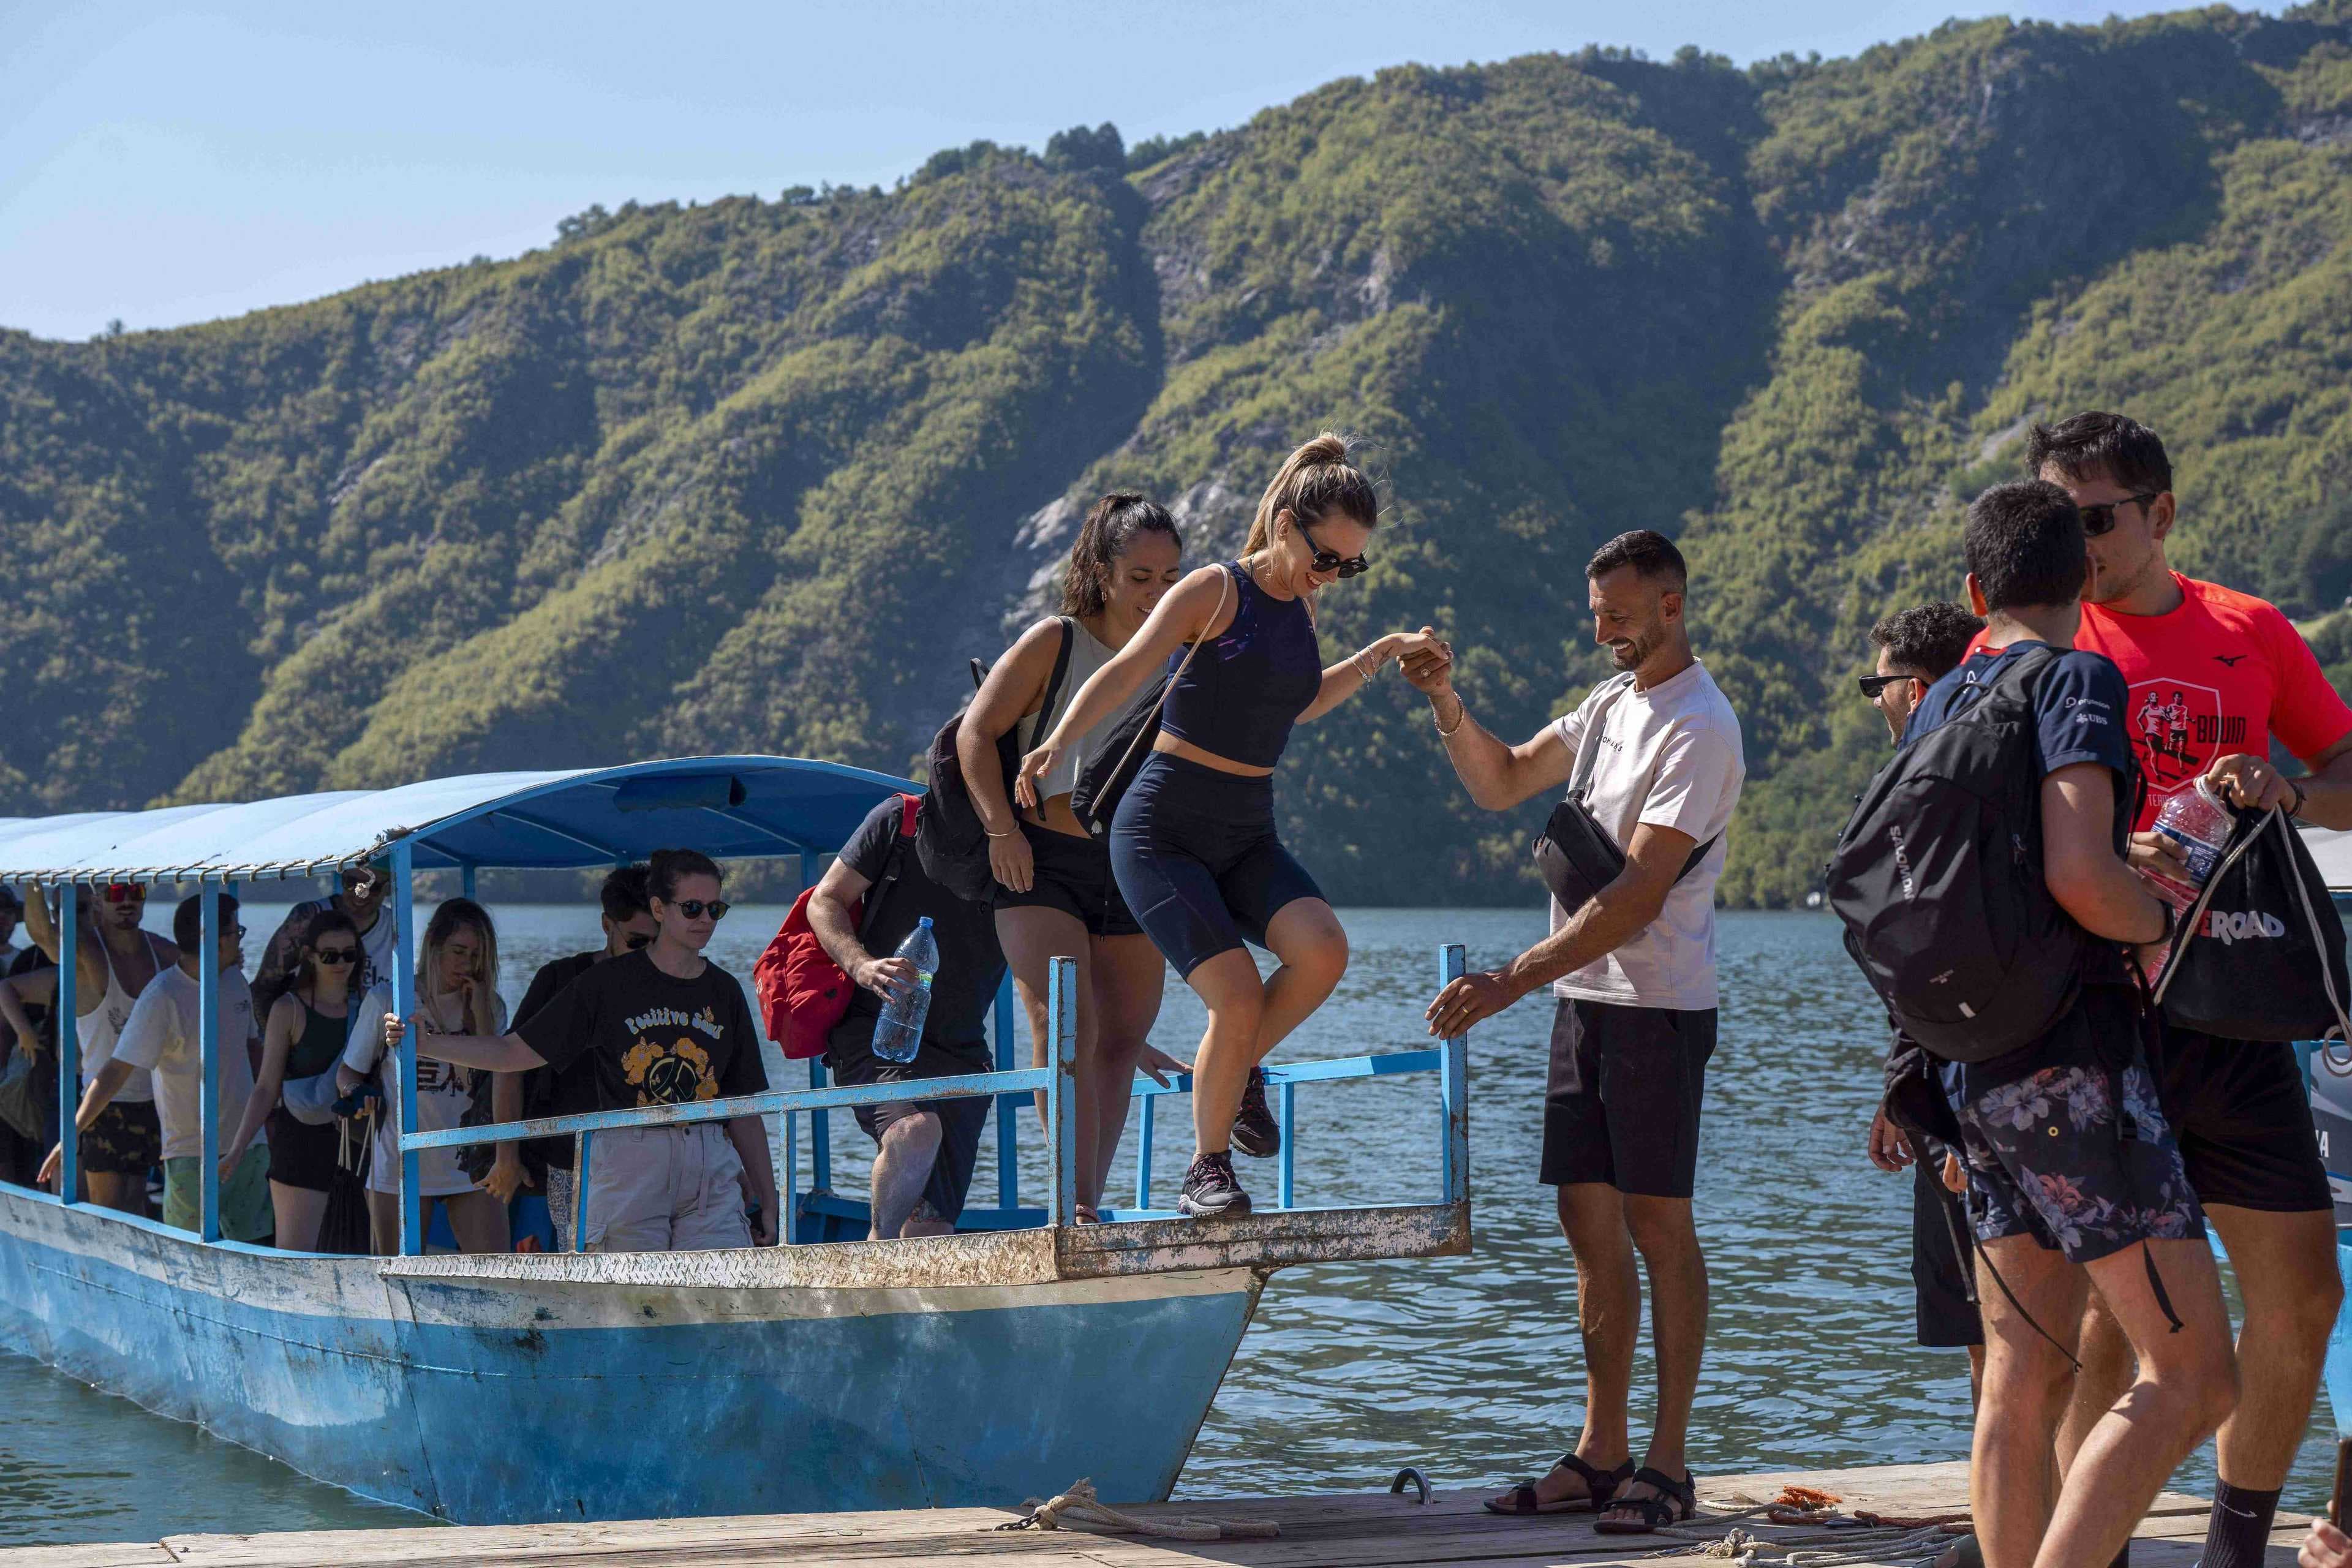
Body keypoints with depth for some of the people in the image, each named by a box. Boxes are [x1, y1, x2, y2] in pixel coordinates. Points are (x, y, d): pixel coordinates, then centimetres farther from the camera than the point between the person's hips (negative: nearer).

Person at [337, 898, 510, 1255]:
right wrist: (353, 1093, -17)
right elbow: (349, 1071, 6)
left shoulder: (490, 1007, 7)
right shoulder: (387, 1000, 0)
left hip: (471, 1165, 2)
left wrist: (480, 1013, -11)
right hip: (399, 1166, -1)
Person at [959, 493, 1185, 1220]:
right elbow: (976, 734, -3)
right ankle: (1077, 1197, -21)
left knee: (1122, 1041, 3)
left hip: (1133, 869, 5)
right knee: (1064, 1022, -19)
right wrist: (1002, 828, -12)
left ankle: (1091, 1204, 9)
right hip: (1043, 864, -5)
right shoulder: (1053, 644, -3)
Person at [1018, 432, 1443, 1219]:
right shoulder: (1215, 591, -9)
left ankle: (1239, 1072, 5)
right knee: (1239, 997, -20)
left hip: (1247, 835, 6)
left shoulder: (1299, 603, 12)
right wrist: (1059, 745, -39)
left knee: (1322, 950, -22)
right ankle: (1206, 1167, 1)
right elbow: (1124, 672, -22)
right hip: (1164, 829, -6)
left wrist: (1379, 655, 23)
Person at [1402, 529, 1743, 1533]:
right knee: (1589, 1224, 8)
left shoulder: (1699, 729, -14)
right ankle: (1601, 1452, 13)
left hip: (1657, 1008, -8)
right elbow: (1501, 783, 21)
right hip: (1581, 999, 8)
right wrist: (1447, 704, 3)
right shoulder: (1612, 705, 15)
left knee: (1659, 1229, -5)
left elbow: (1637, 896, -20)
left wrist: (1512, 980, -23)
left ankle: (1666, 1462, -1)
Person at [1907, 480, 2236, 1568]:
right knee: (2192, 1378, -8)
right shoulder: (2079, 681, -9)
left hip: (1976, 1069, 8)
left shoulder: (1933, 709, 14)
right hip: (2076, 1064, -8)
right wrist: (2160, 921, -4)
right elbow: (2079, 875, -23)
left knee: (2023, 1386, 9)